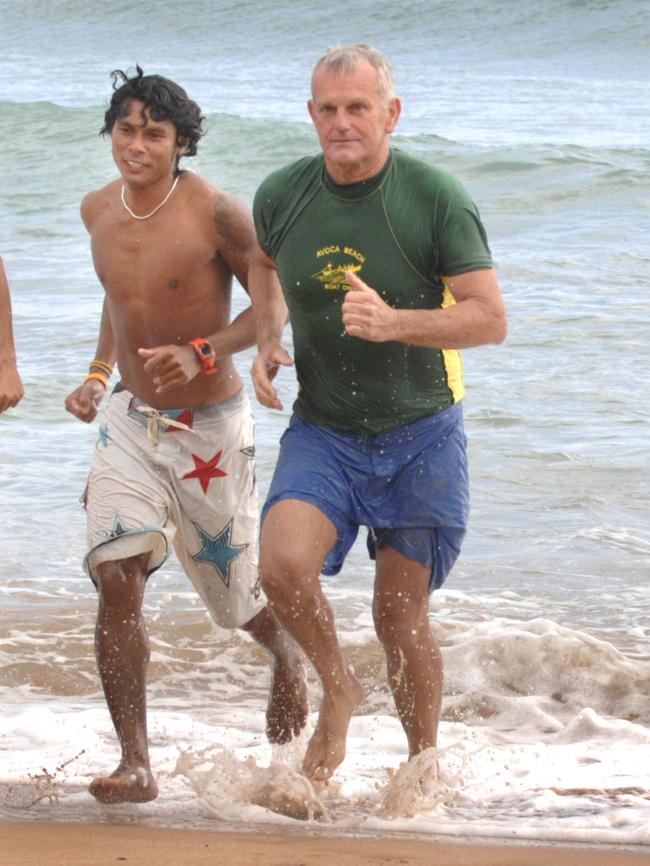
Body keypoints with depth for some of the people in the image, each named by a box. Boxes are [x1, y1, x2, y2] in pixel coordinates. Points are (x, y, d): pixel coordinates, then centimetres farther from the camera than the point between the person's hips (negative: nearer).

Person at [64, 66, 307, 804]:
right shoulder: (99, 210, -1)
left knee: (234, 593, 11)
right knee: (116, 578, -15)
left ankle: (289, 658, 48)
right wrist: (99, 372, 10)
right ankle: (135, 763, -11)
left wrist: (202, 353, -25)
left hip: (210, 430, -4)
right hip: (130, 420, 4)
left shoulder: (216, 214, -18)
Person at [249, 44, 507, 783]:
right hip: (321, 431, 2)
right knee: (283, 565, -23)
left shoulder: (436, 199, -13)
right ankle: (337, 688, 5)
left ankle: (424, 764, 26)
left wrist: (393, 322, -30)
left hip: (419, 435, -2)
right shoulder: (281, 195, -3)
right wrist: (268, 342, 2)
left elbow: (491, 319, -15)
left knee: (400, 616, 2)